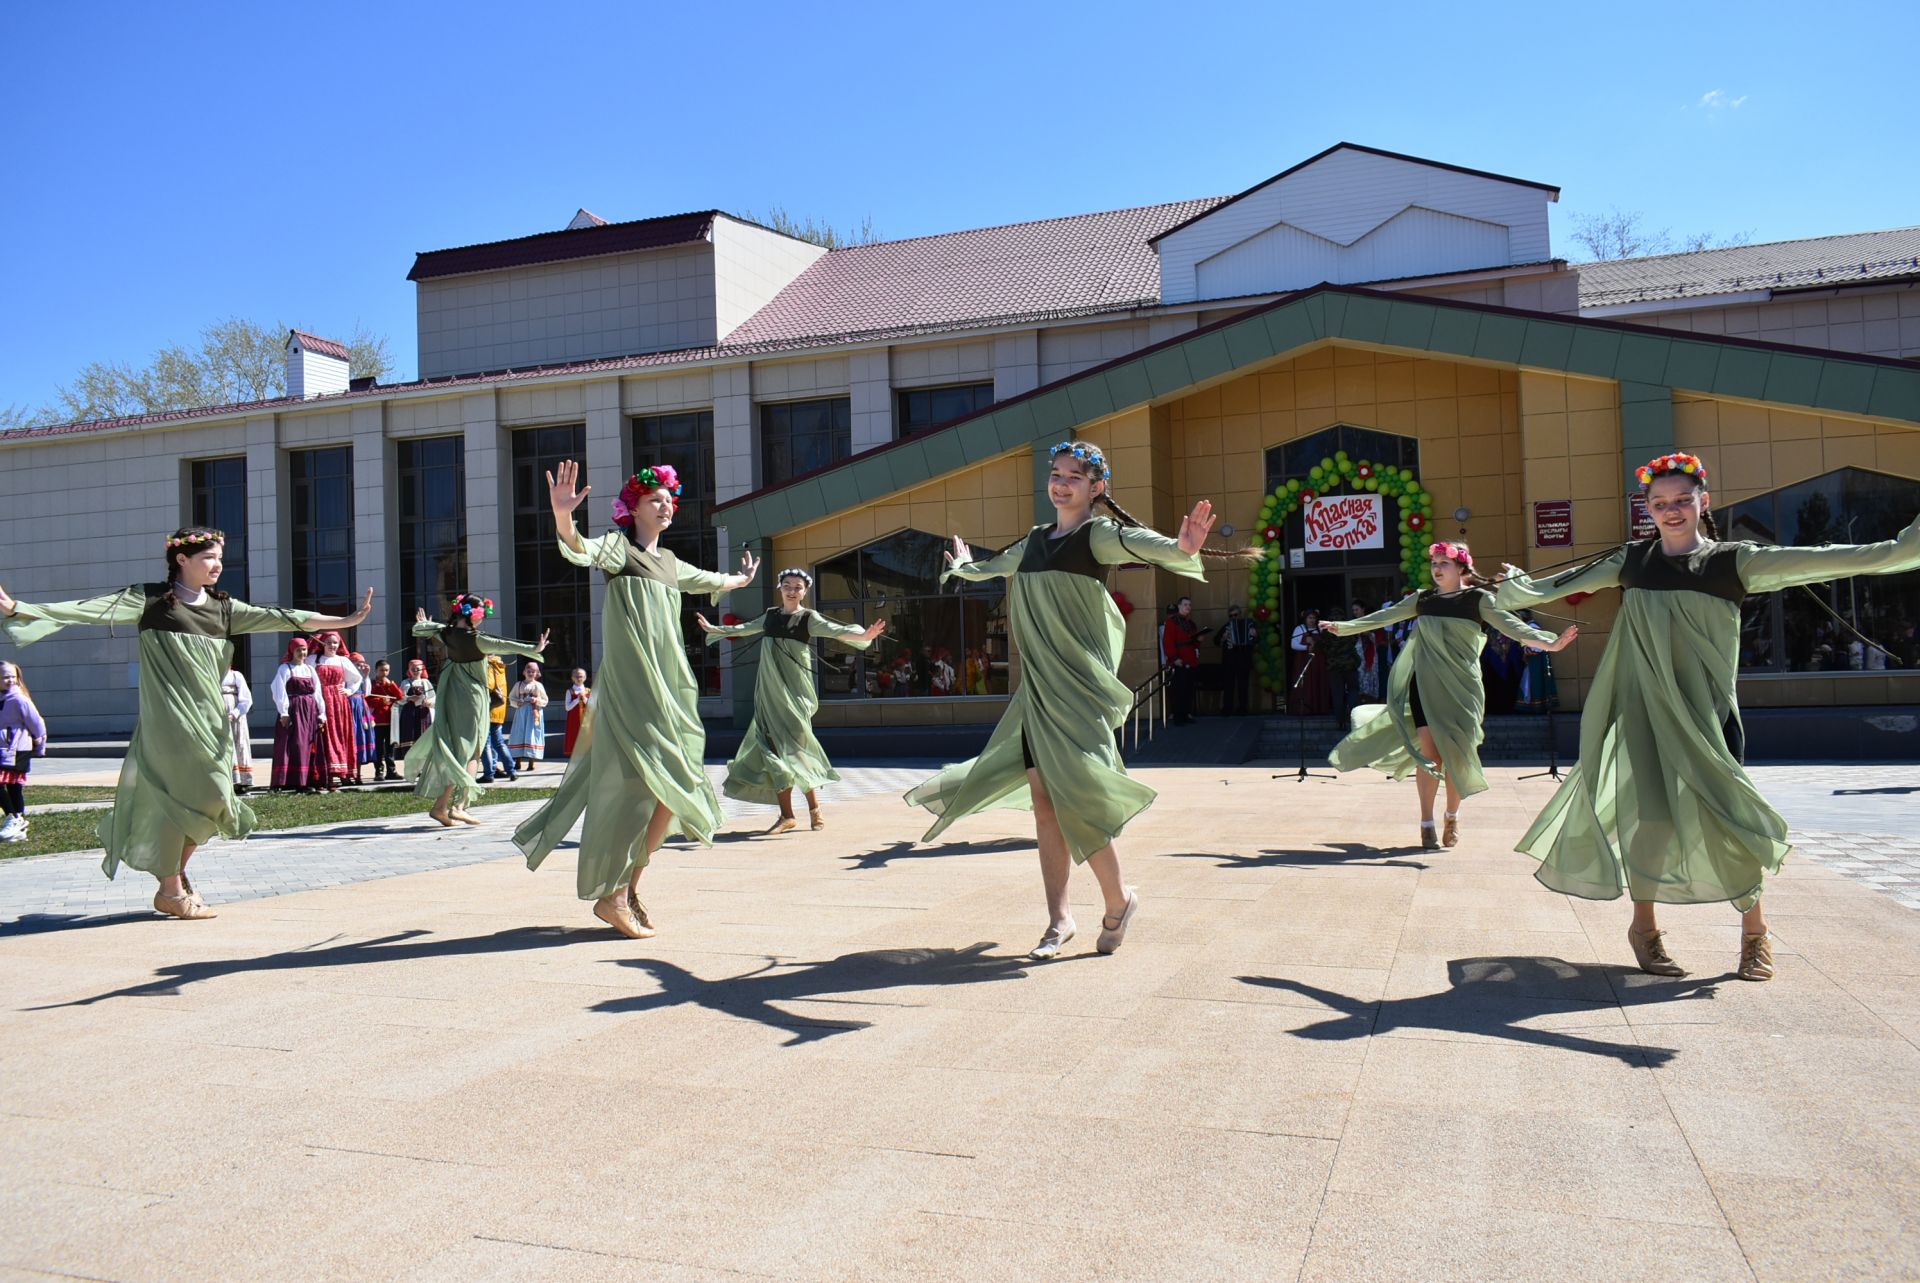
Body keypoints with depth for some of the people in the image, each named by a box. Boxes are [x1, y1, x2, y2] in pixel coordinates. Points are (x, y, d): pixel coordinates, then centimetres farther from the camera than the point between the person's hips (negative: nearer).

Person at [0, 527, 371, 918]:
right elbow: (88, 608, -8)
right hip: (169, 719, -5)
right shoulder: (151, 600, -2)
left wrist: (345, 621, -3)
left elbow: (277, 619, 5)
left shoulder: (222, 607, 11)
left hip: (209, 717, 6)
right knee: (180, 796, -7)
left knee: (210, 798, 6)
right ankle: (172, 891, 6)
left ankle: (177, 870, 29)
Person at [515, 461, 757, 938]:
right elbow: (581, 551, -25)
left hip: (669, 683, 8)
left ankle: (628, 889, 14)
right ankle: (611, 895, -4)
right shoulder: (618, 546, -2)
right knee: (640, 786, -13)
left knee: (670, 790, 4)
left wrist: (740, 580, 58)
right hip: (630, 681, -8)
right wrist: (563, 517, -45)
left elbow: (705, 580, 40)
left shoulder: (668, 561, 19)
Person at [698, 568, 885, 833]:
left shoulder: (809, 618, -1)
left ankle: (814, 808, 4)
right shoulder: (770, 616, 13)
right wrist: (713, 629, 40)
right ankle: (786, 815, 2)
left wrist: (863, 635, -33)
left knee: (795, 744, -8)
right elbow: (743, 629, 29)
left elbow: (836, 630, -16)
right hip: (769, 691, 5)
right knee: (774, 747, -1)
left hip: (793, 690, -4)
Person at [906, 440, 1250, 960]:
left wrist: (1180, 547, -48)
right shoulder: (1035, 539, 15)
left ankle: (1119, 899, 12)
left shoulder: (1098, 533, -5)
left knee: (1073, 800, -11)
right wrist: (962, 566, 55)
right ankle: (1059, 919, 12)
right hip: (1037, 686, 7)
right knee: (1043, 804, 5)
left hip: (1079, 683, -7)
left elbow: (1139, 543, -27)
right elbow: (994, 568, 37)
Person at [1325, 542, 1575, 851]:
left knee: (1455, 755, 1)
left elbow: (1510, 626, -8)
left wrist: (1549, 642, -21)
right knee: (1429, 754, -7)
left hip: (1461, 687, -2)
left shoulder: (1478, 598, 1)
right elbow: (1382, 617, 16)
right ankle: (1426, 825, -1)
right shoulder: (1422, 599, 10)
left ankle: (1452, 817, 23)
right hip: (1425, 684, 2)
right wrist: (1343, 627, 16)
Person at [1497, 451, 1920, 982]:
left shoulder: (1731, 562, 0)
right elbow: (1566, 582, 18)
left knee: (1727, 818, -3)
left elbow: (1813, 561, -10)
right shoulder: (1633, 560, 7)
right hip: (1647, 706, 1)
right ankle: (1643, 927, 16)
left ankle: (1755, 932, 18)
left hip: (1707, 709, -1)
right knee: (1652, 818, -2)